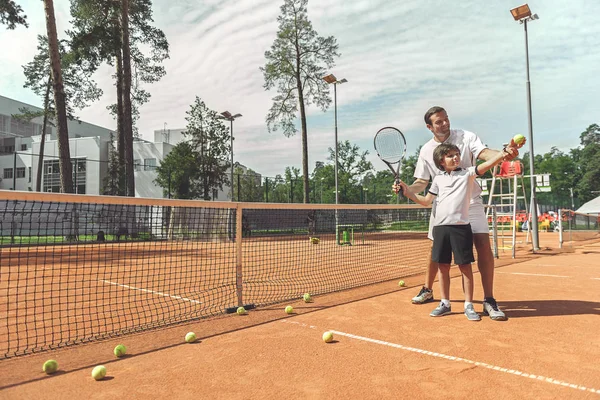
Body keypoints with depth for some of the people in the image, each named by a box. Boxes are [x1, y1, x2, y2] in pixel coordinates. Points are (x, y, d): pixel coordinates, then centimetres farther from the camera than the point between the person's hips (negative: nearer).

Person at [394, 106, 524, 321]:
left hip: (470, 202, -2)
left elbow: (485, 153, -23)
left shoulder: (466, 137, -6)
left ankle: (489, 300, -5)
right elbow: (422, 182, 5)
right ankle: (427, 290, 29)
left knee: (483, 244, -15)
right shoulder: (426, 150, 1)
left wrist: (504, 154, -45)